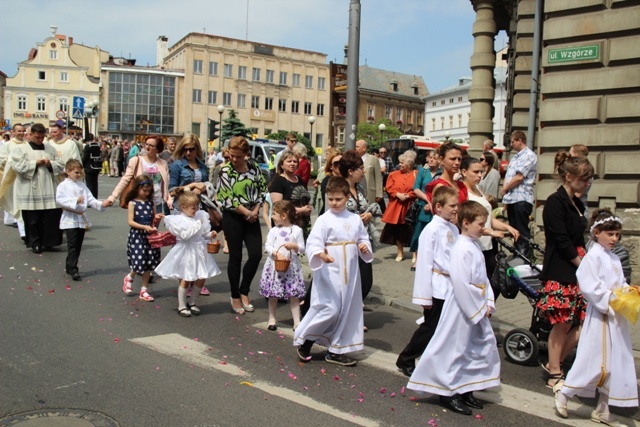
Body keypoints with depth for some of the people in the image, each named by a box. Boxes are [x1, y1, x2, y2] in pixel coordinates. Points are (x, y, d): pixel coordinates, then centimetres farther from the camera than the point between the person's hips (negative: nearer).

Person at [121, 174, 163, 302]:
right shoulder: (132, 203, -5)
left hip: (150, 236, 4)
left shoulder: (151, 203, 8)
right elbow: (130, 222, -12)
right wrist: (144, 227, -24)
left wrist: (157, 218, -8)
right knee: (139, 262, -8)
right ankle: (129, 277, 25)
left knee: (149, 263, 7)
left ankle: (144, 290, 18)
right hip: (137, 236, -4)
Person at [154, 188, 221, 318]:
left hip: (199, 251, 6)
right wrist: (197, 225, -22)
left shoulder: (200, 216, 6)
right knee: (185, 280, 2)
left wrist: (210, 235, -5)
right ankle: (182, 306, 17)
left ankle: (192, 303, 26)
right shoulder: (179, 220, -12)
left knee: (201, 279, 8)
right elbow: (185, 235, -25)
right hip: (187, 252, -6)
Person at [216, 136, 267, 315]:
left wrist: (256, 210, -5)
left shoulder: (254, 167, 4)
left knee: (256, 254, -2)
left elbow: (262, 188, 7)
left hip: (252, 217, 4)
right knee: (235, 257, 2)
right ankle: (235, 297, 16)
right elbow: (228, 199, -12)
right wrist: (247, 212, -12)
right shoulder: (225, 171, -7)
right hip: (233, 218, -4)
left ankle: (244, 291, 18)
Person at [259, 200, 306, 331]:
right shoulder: (273, 230, 2)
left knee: (294, 294, 2)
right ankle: (272, 319, 24)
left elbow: (302, 247, 0)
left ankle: (297, 321, 9)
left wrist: (294, 246, -19)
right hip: (275, 265, 2)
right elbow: (267, 246, -4)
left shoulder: (297, 230, -2)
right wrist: (276, 253, -20)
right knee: (273, 294, 9)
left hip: (291, 265, -2)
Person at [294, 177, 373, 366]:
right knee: (330, 309, -10)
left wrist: (364, 246, -6)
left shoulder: (355, 219, 7)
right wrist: (321, 254, -36)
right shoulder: (324, 220, -8)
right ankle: (305, 339, 14)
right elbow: (313, 243, -17)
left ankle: (336, 351, 23)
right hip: (330, 273, -6)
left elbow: (363, 238, 16)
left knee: (348, 311, 10)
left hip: (350, 272, 6)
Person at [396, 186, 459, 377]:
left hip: (451, 288, 7)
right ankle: (405, 360, 19)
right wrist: (424, 295, -15)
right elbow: (424, 263, -16)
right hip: (437, 288, -7)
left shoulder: (453, 229, 8)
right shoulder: (432, 230, -15)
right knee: (430, 328, 3)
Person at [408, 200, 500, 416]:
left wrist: (488, 303, 3)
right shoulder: (461, 249, -21)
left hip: (477, 309, 10)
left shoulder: (474, 246, 9)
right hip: (462, 309, -10)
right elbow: (461, 285, -26)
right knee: (455, 349, 1)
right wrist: (479, 309, -17)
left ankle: (465, 390, 29)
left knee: (484, 347, 16)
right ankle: (448, 392, 16)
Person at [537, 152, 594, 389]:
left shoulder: (576, 203, 16)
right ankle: (555, 374, 15)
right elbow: (562, 241, -16)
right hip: (560, 272, -9)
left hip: (577, 269, 9)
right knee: (562, 324, -1)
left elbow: (578, 240, 17)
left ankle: (554, 364, 20)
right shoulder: (555, 202, -12)